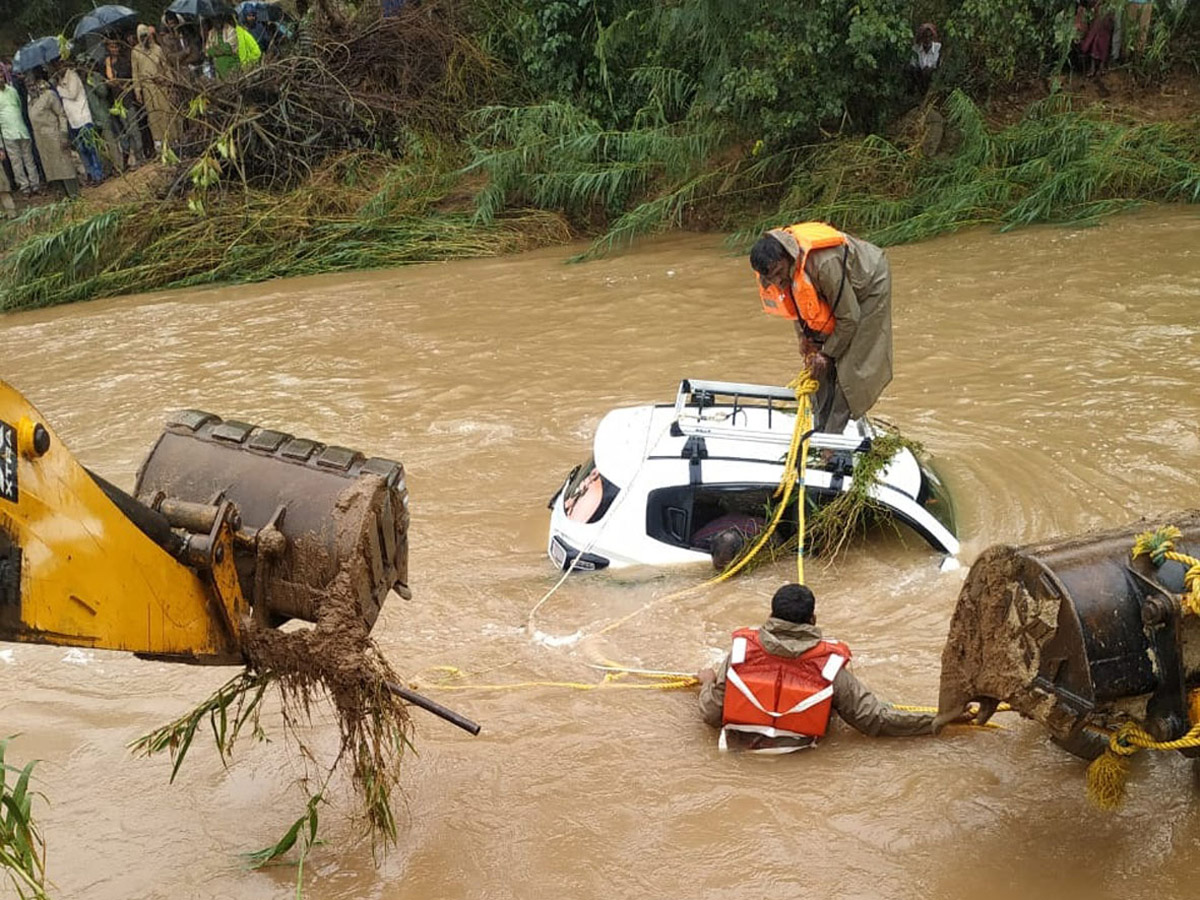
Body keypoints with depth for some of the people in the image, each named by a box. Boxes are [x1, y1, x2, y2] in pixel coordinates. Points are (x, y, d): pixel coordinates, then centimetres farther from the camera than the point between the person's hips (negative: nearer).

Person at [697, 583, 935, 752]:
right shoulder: (829, 664, -17)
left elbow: (712, 714, -8)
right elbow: (875, 719, -12)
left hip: (740, 742, 1)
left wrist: (708, 681, 13)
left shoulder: (742, 648, -15)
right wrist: (933, 723, -3)